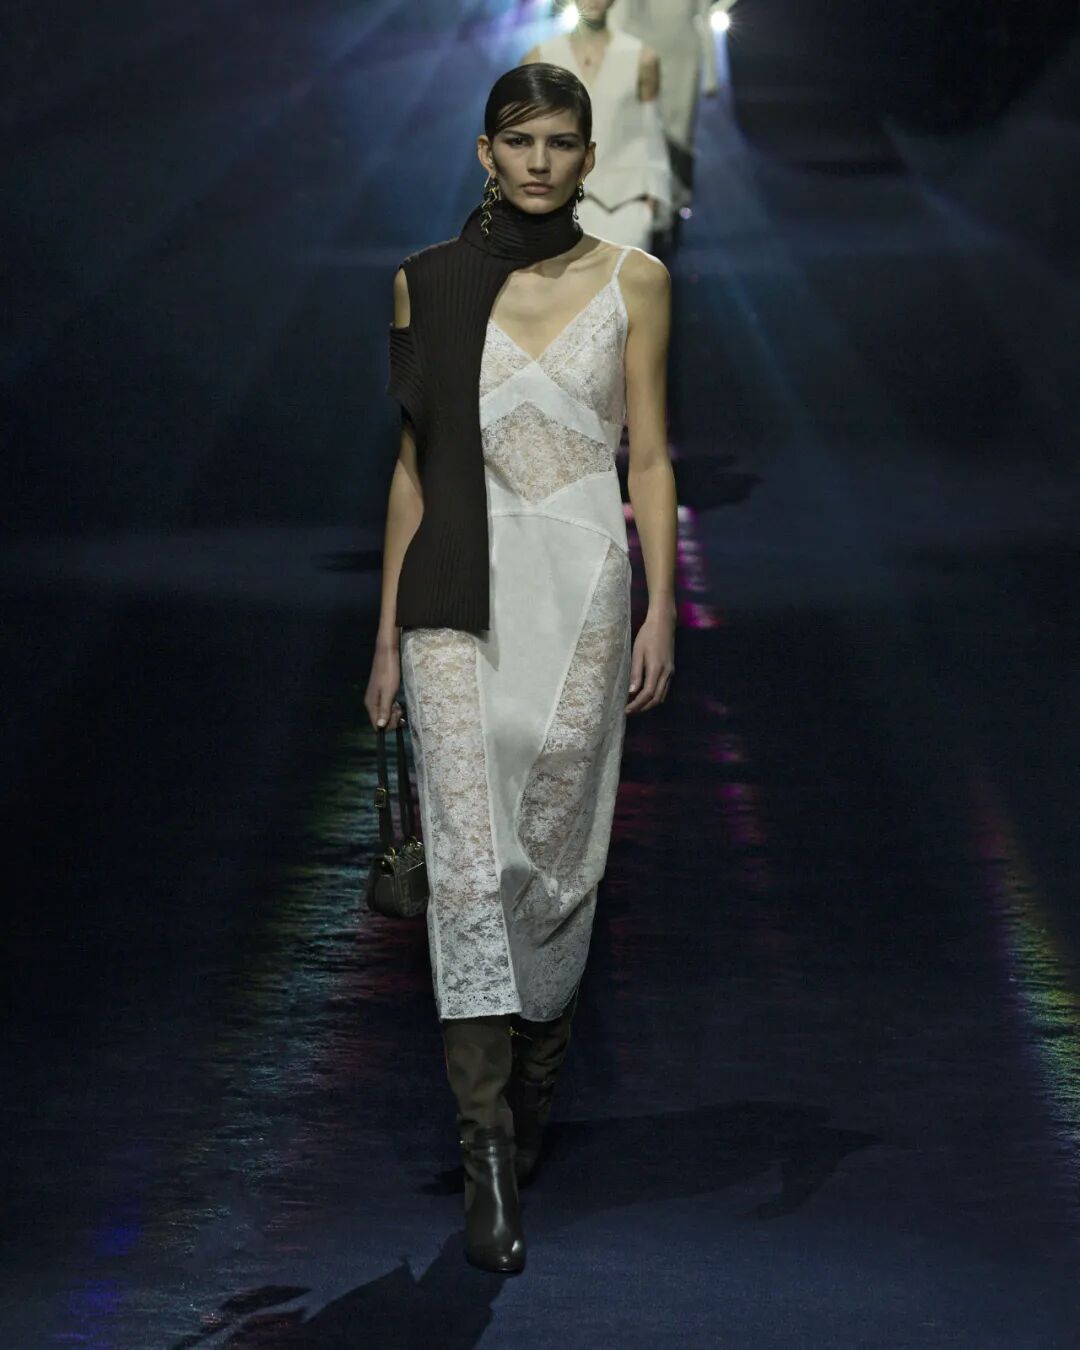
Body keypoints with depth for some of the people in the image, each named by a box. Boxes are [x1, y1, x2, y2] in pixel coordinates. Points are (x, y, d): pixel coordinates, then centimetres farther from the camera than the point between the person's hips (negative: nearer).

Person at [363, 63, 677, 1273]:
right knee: (468, 853, -9)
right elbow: (415, 463, 9)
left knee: (558, 845, 7)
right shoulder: (429, 282, 6)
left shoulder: (632, 281, 5)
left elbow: (649, 456, 5)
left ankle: (534, 1079, 30)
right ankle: (489, 1152, -8)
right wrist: (388, 630, 7)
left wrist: (661, 610, -3)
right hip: (459, 592, 0)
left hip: (582, 584, 0)